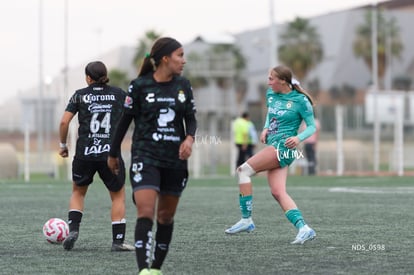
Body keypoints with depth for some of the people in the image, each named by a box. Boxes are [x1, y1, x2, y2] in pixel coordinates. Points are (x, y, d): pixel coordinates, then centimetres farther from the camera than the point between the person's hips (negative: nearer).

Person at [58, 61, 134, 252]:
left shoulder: (80, 95, 4)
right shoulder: (118, 94, 6)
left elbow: (64, 121, -3)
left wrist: (63, 145, 9)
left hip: (84, 154, 1)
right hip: (110, 154, 0)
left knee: (78, 192, 24)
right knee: (118, 195, 15)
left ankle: (73, 229, 5)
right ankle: (118, 241, 7)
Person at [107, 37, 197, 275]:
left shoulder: (183, 85, 6)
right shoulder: (140, 85, -5)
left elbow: (191, 119, 10)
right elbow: (125, 120, 3)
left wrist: (189, 138, -11)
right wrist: (114, 153, 10)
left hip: (175, 159, 4)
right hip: (146, 157, -4)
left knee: (166, 216, 10)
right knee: (145, 213, -17)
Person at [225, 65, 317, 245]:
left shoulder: (300, 100, -7)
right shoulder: (271, 94, 12)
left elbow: (312, 127, -2)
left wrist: (299, 138, -21)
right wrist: (266, 128, 10)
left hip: (284, 147, -8)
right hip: (272, 145, 8)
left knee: (243, 170, -14)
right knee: (278, 192, -6)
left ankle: (246, 220, -10)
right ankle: (304, 229, -11)